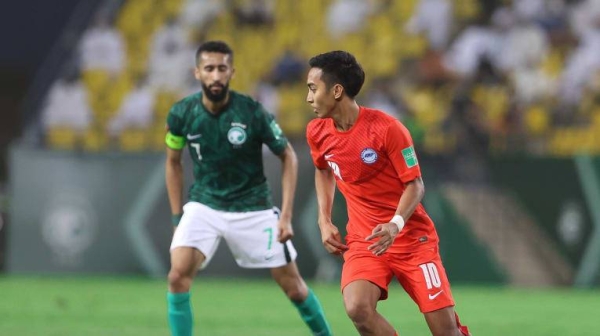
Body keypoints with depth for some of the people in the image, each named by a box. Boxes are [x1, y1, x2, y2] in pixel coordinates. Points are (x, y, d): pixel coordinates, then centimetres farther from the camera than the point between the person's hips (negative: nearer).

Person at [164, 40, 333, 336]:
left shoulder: (252, 112, -17)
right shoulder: (181, 114, -11)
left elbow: (288, 157, -5)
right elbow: (173, 162, 8)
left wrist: (286, 215, -11)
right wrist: (177, 217, 5)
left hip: (253, 209, -1)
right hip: (204, 206, 1)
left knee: (293, 286, 4)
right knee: (178, 275, -21)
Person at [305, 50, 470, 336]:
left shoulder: (386, 128, -16)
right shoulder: (317, 132, 0)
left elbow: (415, 185, -11)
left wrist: (396, 224, -28)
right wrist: (324, 221, 10)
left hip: (410, 236, -3)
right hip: (362, 241, 3)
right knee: (357, 308, -25)